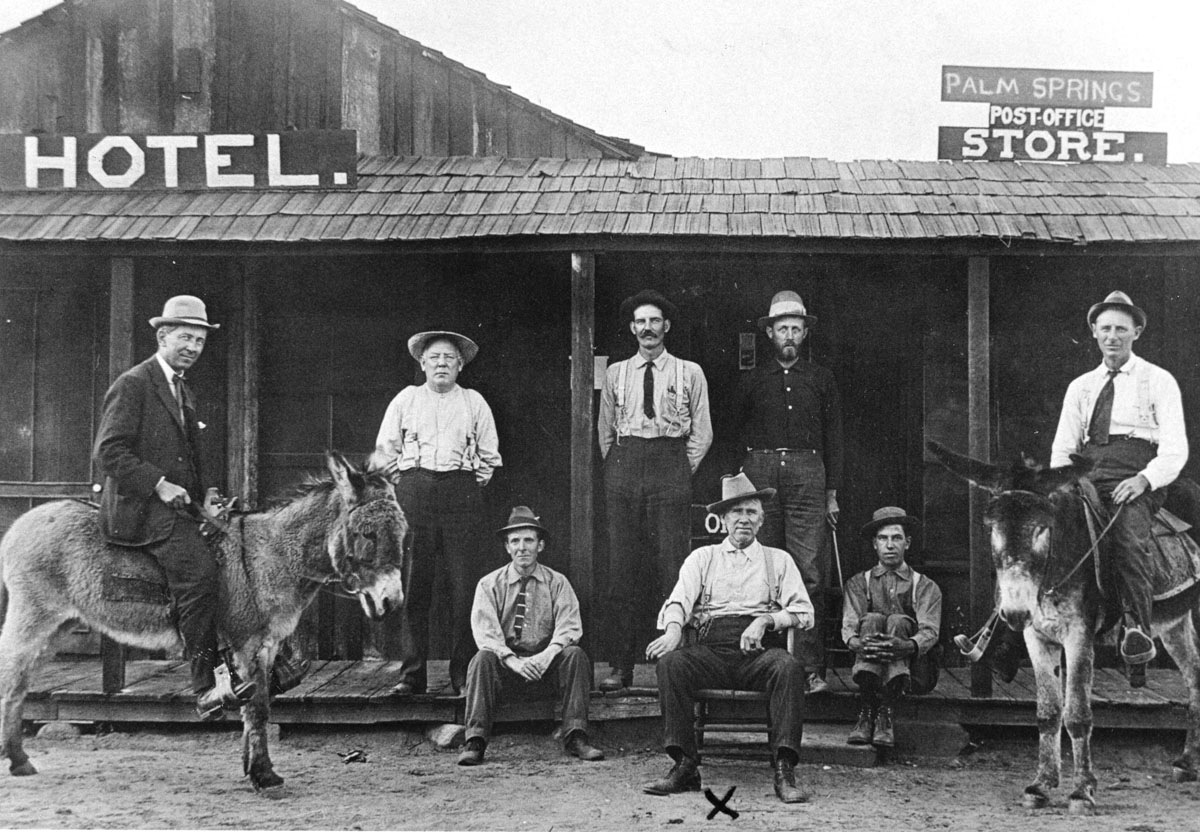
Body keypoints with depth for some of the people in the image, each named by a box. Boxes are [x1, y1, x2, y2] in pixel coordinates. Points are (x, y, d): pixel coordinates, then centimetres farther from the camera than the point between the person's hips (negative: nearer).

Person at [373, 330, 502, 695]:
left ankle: (464, 673, 2)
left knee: (463, 586, -4)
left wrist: (476, 483, 7)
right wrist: (402, 481, 7)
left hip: (462, 494, 0)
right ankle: (411, 674, 3)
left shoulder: (474, 402, 15)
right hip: (414, 493, 0)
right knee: (413, 585, -3)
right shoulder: (406, 399, 14)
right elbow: (385, 450, 15)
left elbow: (489, 454, 16)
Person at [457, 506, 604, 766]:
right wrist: (513, 660, -26)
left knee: (575, 654, -26)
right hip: (504, 664, -1)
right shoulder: (489, 584, 3)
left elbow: (569, 628, -6)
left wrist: (545, 657, -25)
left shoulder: (557, 582, 5)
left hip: (544, 666, 1)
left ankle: (576, 738, -23)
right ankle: (475, 742, -29)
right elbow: (485, 632, -9)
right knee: (483, 658, -31)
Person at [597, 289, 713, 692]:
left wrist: (681, 472, 1)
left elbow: (702, 432, 8)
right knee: (621, 569, -1)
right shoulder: (616, 373, 14)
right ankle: (620, 667, 3)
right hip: (623, 465, 2)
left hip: (672, 466, -2)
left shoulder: (689, 373, 8)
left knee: (674, 568, -5)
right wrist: (618, 467, 9)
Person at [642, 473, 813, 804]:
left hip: (760, 652, 0)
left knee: (788, 667, -34)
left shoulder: (779, 560, 21)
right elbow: (679, 600, 5)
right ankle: (684, 767, -27)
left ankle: (784, 771, -33)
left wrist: (766, 619, -9)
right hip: (711, 649, 1)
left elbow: (804, 612, 10)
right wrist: (673, 629, -18)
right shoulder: (702, 557, 21)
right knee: (670, 661, -30)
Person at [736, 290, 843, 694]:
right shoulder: (752, 380, 14)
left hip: (807, 474, 0)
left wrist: (832, 492, 8)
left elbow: (833, 437, 14)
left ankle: (810, 667, -6)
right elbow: (739, 436, 17)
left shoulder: (820, 379, 14)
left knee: (810, 573, -8)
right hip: (761, 472, 1)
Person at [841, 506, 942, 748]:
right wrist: (858, 643, -26)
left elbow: (930, 630, -6)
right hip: (867, 664, 1)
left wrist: (908, 645, -31)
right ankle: (866, 710, -39)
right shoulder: (859, 583, 16)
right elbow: (848, 627, 0)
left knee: (898, 621, -28)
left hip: (911, 667, -1)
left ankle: (885, 712, -40)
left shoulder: (926, 587, 12)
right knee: (872, 619, -27)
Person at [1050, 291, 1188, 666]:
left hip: (1138, 480, -4)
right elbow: (1062, 448, 18)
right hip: (1087, 477, 4)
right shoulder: (1080, 386, 23)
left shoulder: (1158, 381, 11)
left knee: (1128, 534, -34)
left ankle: (1137, 628, -34)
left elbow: (1175, 449, 1)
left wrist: (1144, 480, -18)